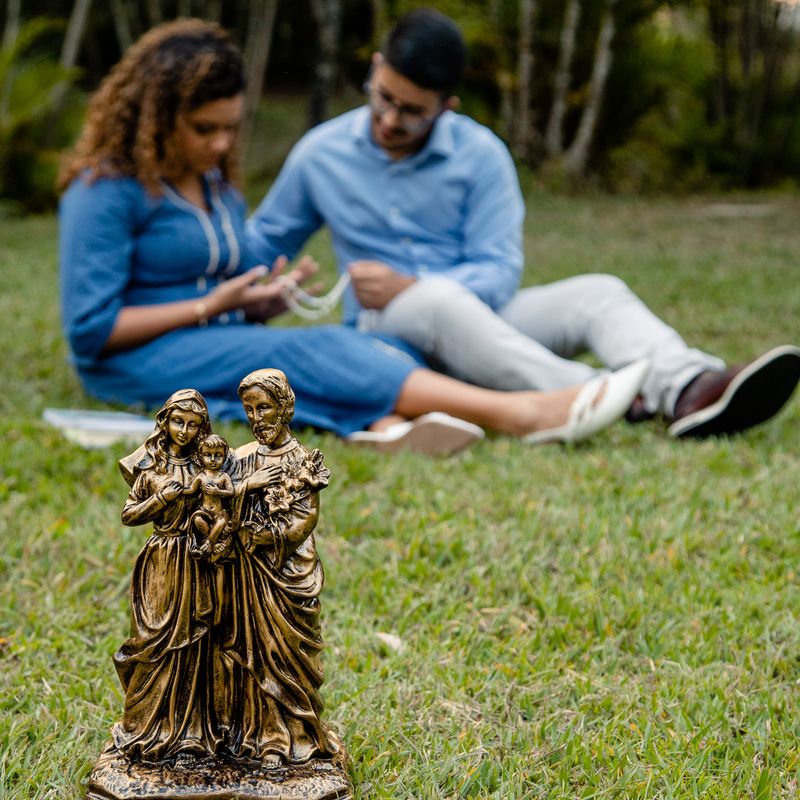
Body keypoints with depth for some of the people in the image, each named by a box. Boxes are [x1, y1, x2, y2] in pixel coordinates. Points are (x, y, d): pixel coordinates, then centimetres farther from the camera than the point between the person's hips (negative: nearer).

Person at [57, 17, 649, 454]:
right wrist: (209, 307, -13)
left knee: (359, 349, -21)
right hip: (137, 365, -8)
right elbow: (90, 328, -14)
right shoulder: (106, 191, -7)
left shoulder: (219, 189, 19)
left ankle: (386, 423, -59)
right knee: (312, 352, -28)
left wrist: (266, 299, -2)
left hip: (226, 344, 8)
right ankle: (519, 413, -42)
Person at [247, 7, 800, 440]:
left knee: (597, 292, -24)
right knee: (441, 300, -39)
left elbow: (500, 272, -6)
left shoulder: (481, 155, 0)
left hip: (476, 317, 2)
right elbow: (263, 241, 14)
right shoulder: (320, 154, 3)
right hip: (386, 330, -2)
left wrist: (408, 286, -18)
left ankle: (687, 388, -56)